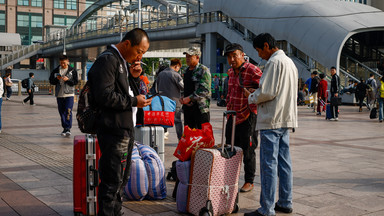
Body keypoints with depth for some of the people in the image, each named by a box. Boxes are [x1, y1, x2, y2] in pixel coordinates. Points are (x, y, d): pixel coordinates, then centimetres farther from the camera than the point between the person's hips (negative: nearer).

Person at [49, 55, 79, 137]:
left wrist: (68, 79, -17)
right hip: (59, 95, 4)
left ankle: (68, 128, -12)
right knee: (61, 112, 8)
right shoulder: (55, 71, 9)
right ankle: (65, 128, 18)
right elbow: (51, 81, 9)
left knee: (68, 112, -13)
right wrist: (56, 79, -10)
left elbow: (76, 81, -1)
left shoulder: (72, 70, 2)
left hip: (69, 94, -3)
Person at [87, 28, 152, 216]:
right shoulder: (107, 60, -13)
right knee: (112, 182, -4)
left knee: (121, 179, 18)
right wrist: (133, 101, -16)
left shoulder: (122, 61, 19)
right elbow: (105, 96, -23)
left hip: (126, 130, 10)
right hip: (113, 131, -10)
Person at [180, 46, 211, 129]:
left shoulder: (203, 70, -9)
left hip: (200, 107, -8)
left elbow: (205, 90, -19)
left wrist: (189, 98, -19)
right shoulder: (186, 70, 16)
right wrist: (183, 97, 9)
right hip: (187, 107, 8)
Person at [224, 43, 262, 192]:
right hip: (232, 117, 8)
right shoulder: (231, 72, 11)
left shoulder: (253, 71, -15)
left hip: (248, 118, -7)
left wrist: (251, 110, -16)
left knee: (248, 151, 3)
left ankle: (249, 182, 17)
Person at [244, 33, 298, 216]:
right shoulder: (289, 62, 18)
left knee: (268, 165, -6)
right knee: (284, 163, 13)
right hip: (286, 118, 10)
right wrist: (257, 95, 18)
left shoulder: (274, 62, -12)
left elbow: (267, 92, -19)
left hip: (272, 120, -10)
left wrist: (251, 97, 0)